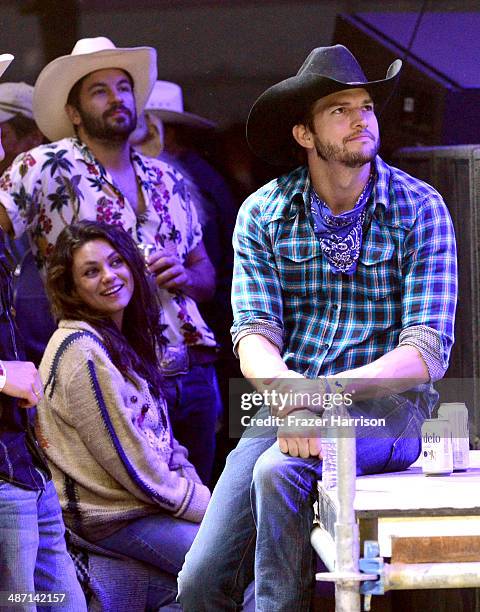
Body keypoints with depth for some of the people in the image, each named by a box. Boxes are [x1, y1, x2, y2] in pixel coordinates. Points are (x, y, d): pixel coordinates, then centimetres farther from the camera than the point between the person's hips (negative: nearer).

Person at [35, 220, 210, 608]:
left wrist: (197, 490, 2)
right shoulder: (81, 350, -16)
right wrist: (205, 505, -11)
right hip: (114, 518, -9)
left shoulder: (123, 339, 13)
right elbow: (131, 464, -17)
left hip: (158, 500, 9)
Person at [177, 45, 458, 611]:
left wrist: (326, 392, -25)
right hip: (285, 410, 3)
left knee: (278, 471, -33)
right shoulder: (262, 214, 4)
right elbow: (254, 336, -5)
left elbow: (427, 351, -10)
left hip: (385, 410, -3)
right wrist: (291, 397, -27)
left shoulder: (420, 209, -3)